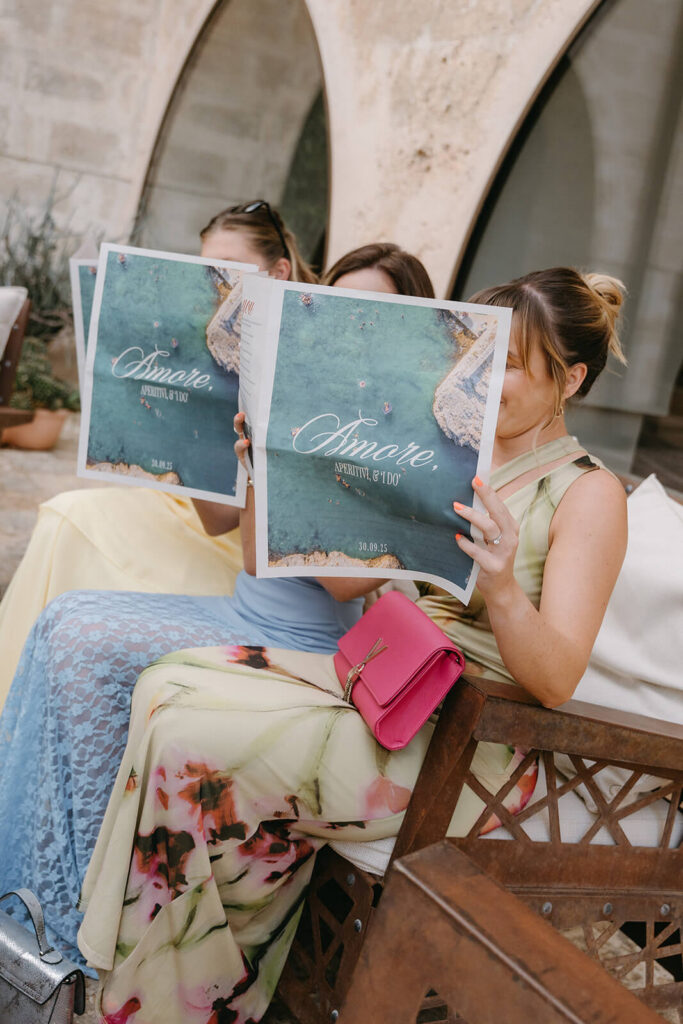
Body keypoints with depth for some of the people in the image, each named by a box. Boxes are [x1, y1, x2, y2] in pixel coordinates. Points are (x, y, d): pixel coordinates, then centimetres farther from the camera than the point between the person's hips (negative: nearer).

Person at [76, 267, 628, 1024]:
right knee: (170, 685, -12)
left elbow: (554, 681, -16)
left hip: (458, 751, -7)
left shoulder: (588, 494, -7)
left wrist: (502, 588, -35)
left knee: (190, 737, -20)